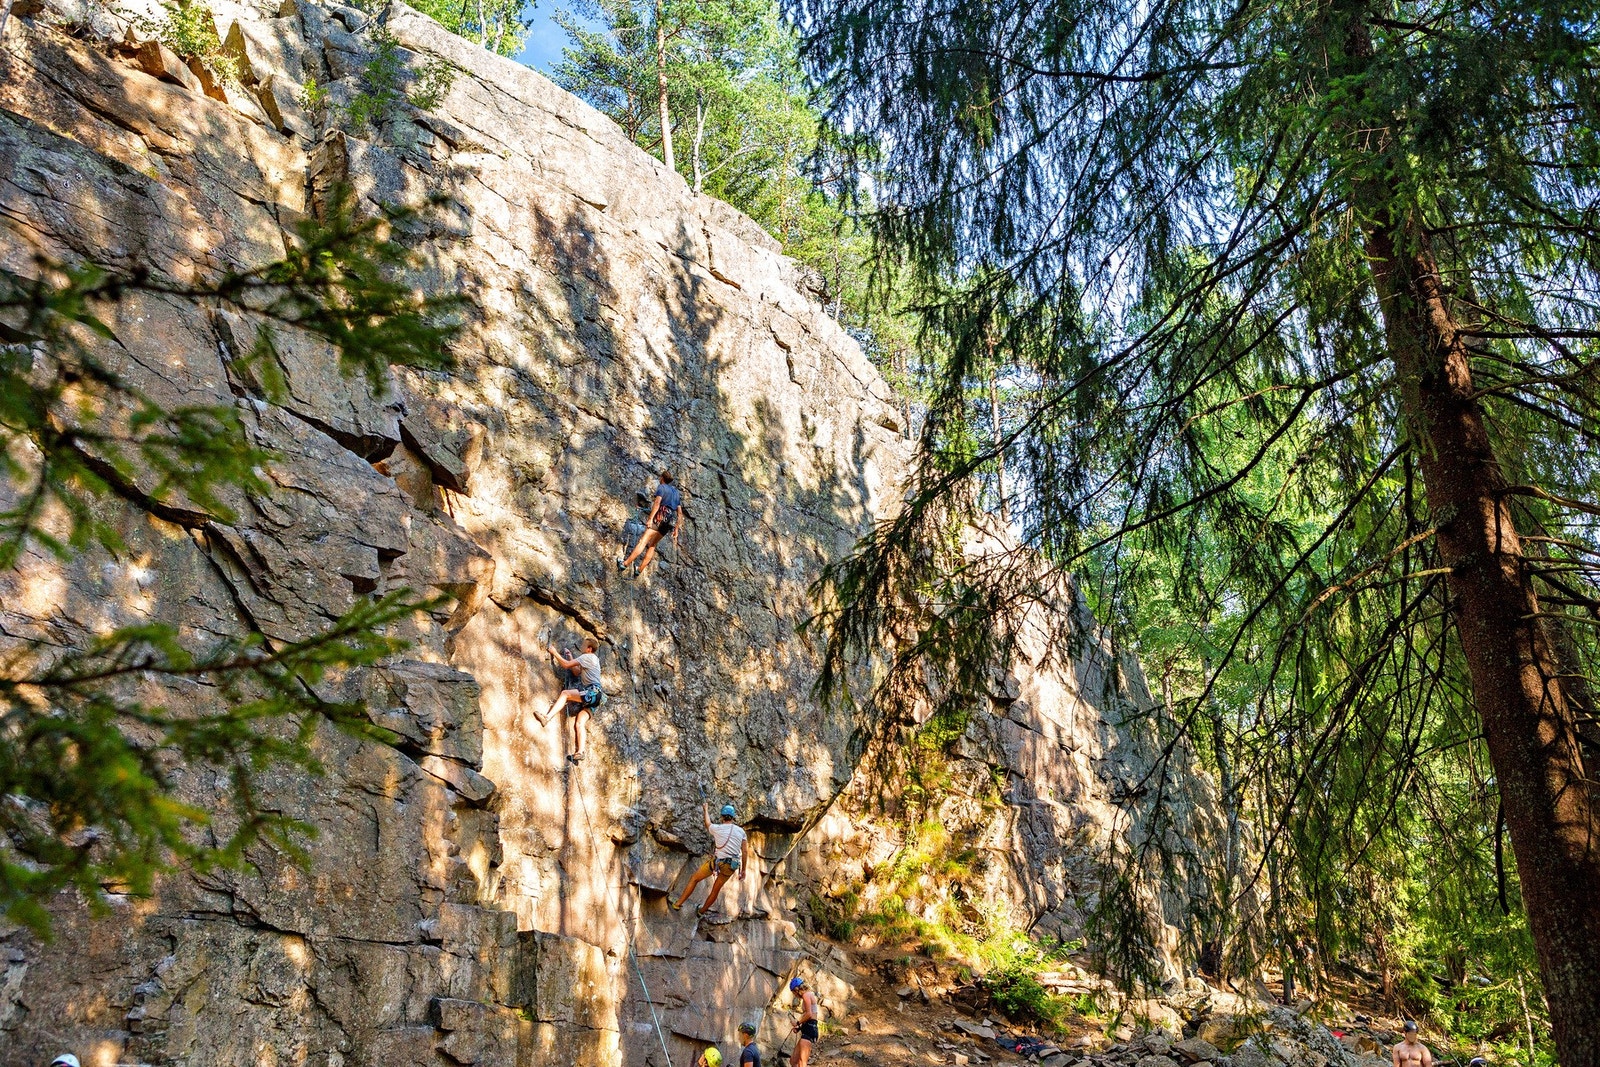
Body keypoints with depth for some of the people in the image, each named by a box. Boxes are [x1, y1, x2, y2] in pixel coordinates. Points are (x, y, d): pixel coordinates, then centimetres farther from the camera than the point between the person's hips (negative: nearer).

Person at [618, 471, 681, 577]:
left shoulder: (662, 487, 4)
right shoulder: (676, 493, 25)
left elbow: (657, 502, -13)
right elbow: (679, 512, 21)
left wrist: (650, 518, -21)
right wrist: (676, 529, 23)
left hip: (660, 517, -7)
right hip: (671, 521, 7)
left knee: (643, 542, -15)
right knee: (652, 545, 15)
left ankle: (625, 564, -23)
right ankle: (640, 570, 11)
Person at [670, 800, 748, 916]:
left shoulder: (717, 828, -3)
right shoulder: (741, 831, 3)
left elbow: (708, 824, 21)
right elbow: (745, 852, 2)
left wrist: (706, 810, 38)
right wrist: (743, 870, 10)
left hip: (716, 861, -3)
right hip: (730, 866, 3)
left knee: (694, 879, 15)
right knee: (716, 889, 21)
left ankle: (678, 904, 16)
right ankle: (702, 910, 37)